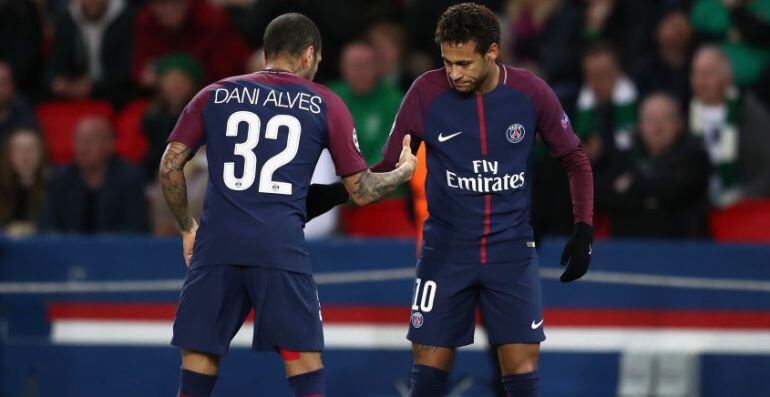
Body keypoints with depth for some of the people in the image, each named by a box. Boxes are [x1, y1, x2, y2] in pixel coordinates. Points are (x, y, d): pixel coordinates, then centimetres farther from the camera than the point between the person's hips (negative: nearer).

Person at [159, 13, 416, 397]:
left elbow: (169, 167, 10)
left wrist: (187, 227, 24)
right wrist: (404, 171, 31)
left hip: (216, 246, 2)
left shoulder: (214, 95, 14)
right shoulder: (325, 105, 10)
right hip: (282, 250, -2)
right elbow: (361, 191, 12)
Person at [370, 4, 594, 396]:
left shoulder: (530, 93, -7)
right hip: (446, 250, 0)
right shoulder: (426, 92, -10)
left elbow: (575, 159, 7)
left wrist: (584, 229, -2)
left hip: (512, 252, 0)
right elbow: (391, 167, -1)